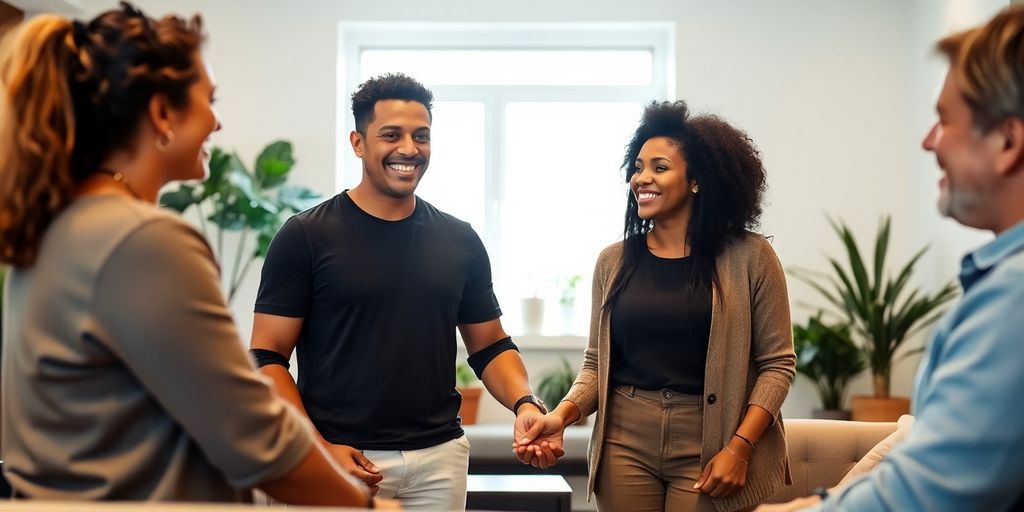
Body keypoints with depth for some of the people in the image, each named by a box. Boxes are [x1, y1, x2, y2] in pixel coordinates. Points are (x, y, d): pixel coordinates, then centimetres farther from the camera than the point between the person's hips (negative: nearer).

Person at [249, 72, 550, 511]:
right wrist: (318, 449, -16)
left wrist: (525, 403, -8)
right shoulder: (306, 236, -5)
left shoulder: (460, 240, 5)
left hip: (439, 457, 3)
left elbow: (490, 346, 11)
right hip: (343, 459, -3)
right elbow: (268, 356, -5)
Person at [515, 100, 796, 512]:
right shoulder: (613, 261, 4)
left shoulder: (749, 257, -4)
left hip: (708, 448, -3)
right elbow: (596, 363, 8)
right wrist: (563, 414, -9)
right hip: (624, 448, 3)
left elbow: (777, 363, -3)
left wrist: (739, 447, -12)